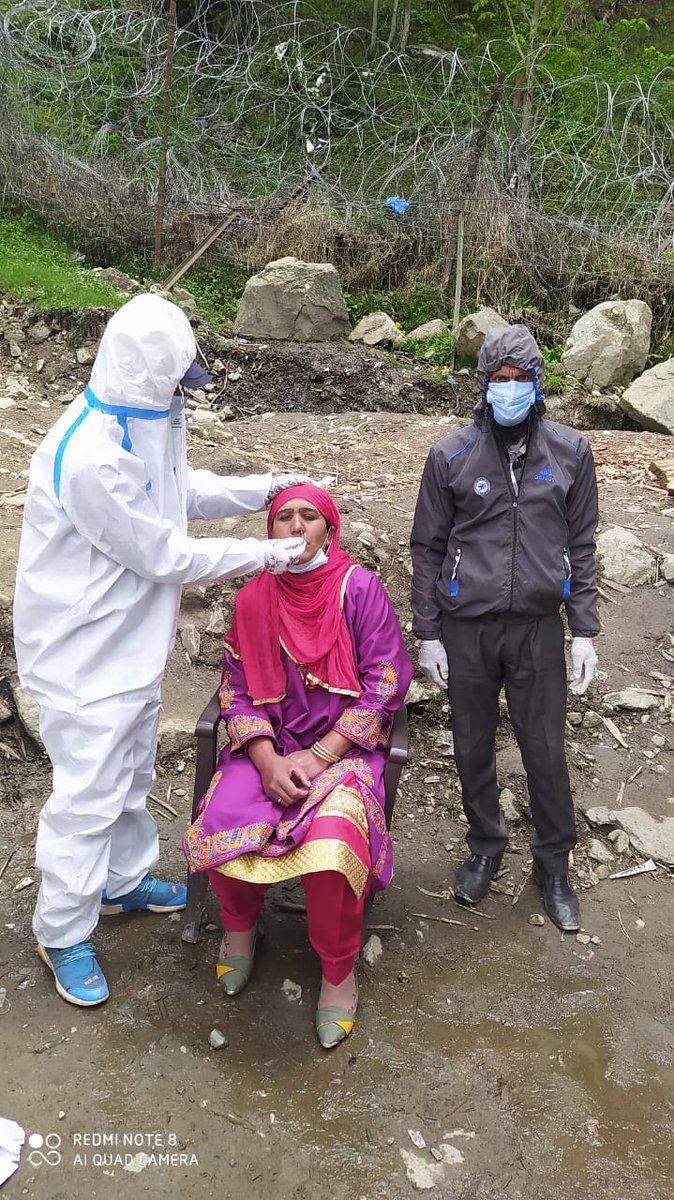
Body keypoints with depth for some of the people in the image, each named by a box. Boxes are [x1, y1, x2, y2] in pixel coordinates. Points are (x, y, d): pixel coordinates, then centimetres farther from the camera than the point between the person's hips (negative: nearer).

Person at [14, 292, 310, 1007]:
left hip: (132, 641, 10)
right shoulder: (88, 459, -30)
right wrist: (264, 555, -16)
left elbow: (183, 490, 17)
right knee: (89, 794, 3)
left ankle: (125, 881, 45)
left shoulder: (141, 424, 1)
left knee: (131, 774, 23)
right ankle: (63, 934, 23)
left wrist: (266, 489, 5)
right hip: (87, 655, -9)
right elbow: (165, 555, -24)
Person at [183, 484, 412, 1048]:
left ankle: (338, 971, -2)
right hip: (270, 743, 3)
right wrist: (267, 761, -13)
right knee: (220, 828, -23)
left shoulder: (359, 589, -6)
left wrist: (317, 756, -15)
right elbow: (237, 691, 4)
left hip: (344, 744, -3)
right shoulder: (254, 600, 4)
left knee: (331, 842, -30)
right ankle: (240, 923, 12)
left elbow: (385, 684, -10)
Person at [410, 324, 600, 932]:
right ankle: (485, 848, 37)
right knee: (473, 746, 14)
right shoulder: (451, 455, -3)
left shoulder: (570, 453, 0)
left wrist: (584, 632, 1)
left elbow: (581, 545, 5)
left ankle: (554, 864, 29)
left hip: (538, 626, 0)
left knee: (546, 750, 8)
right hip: (466, 629, 0)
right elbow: (427, 548, 2)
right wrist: (427, 634, 0)